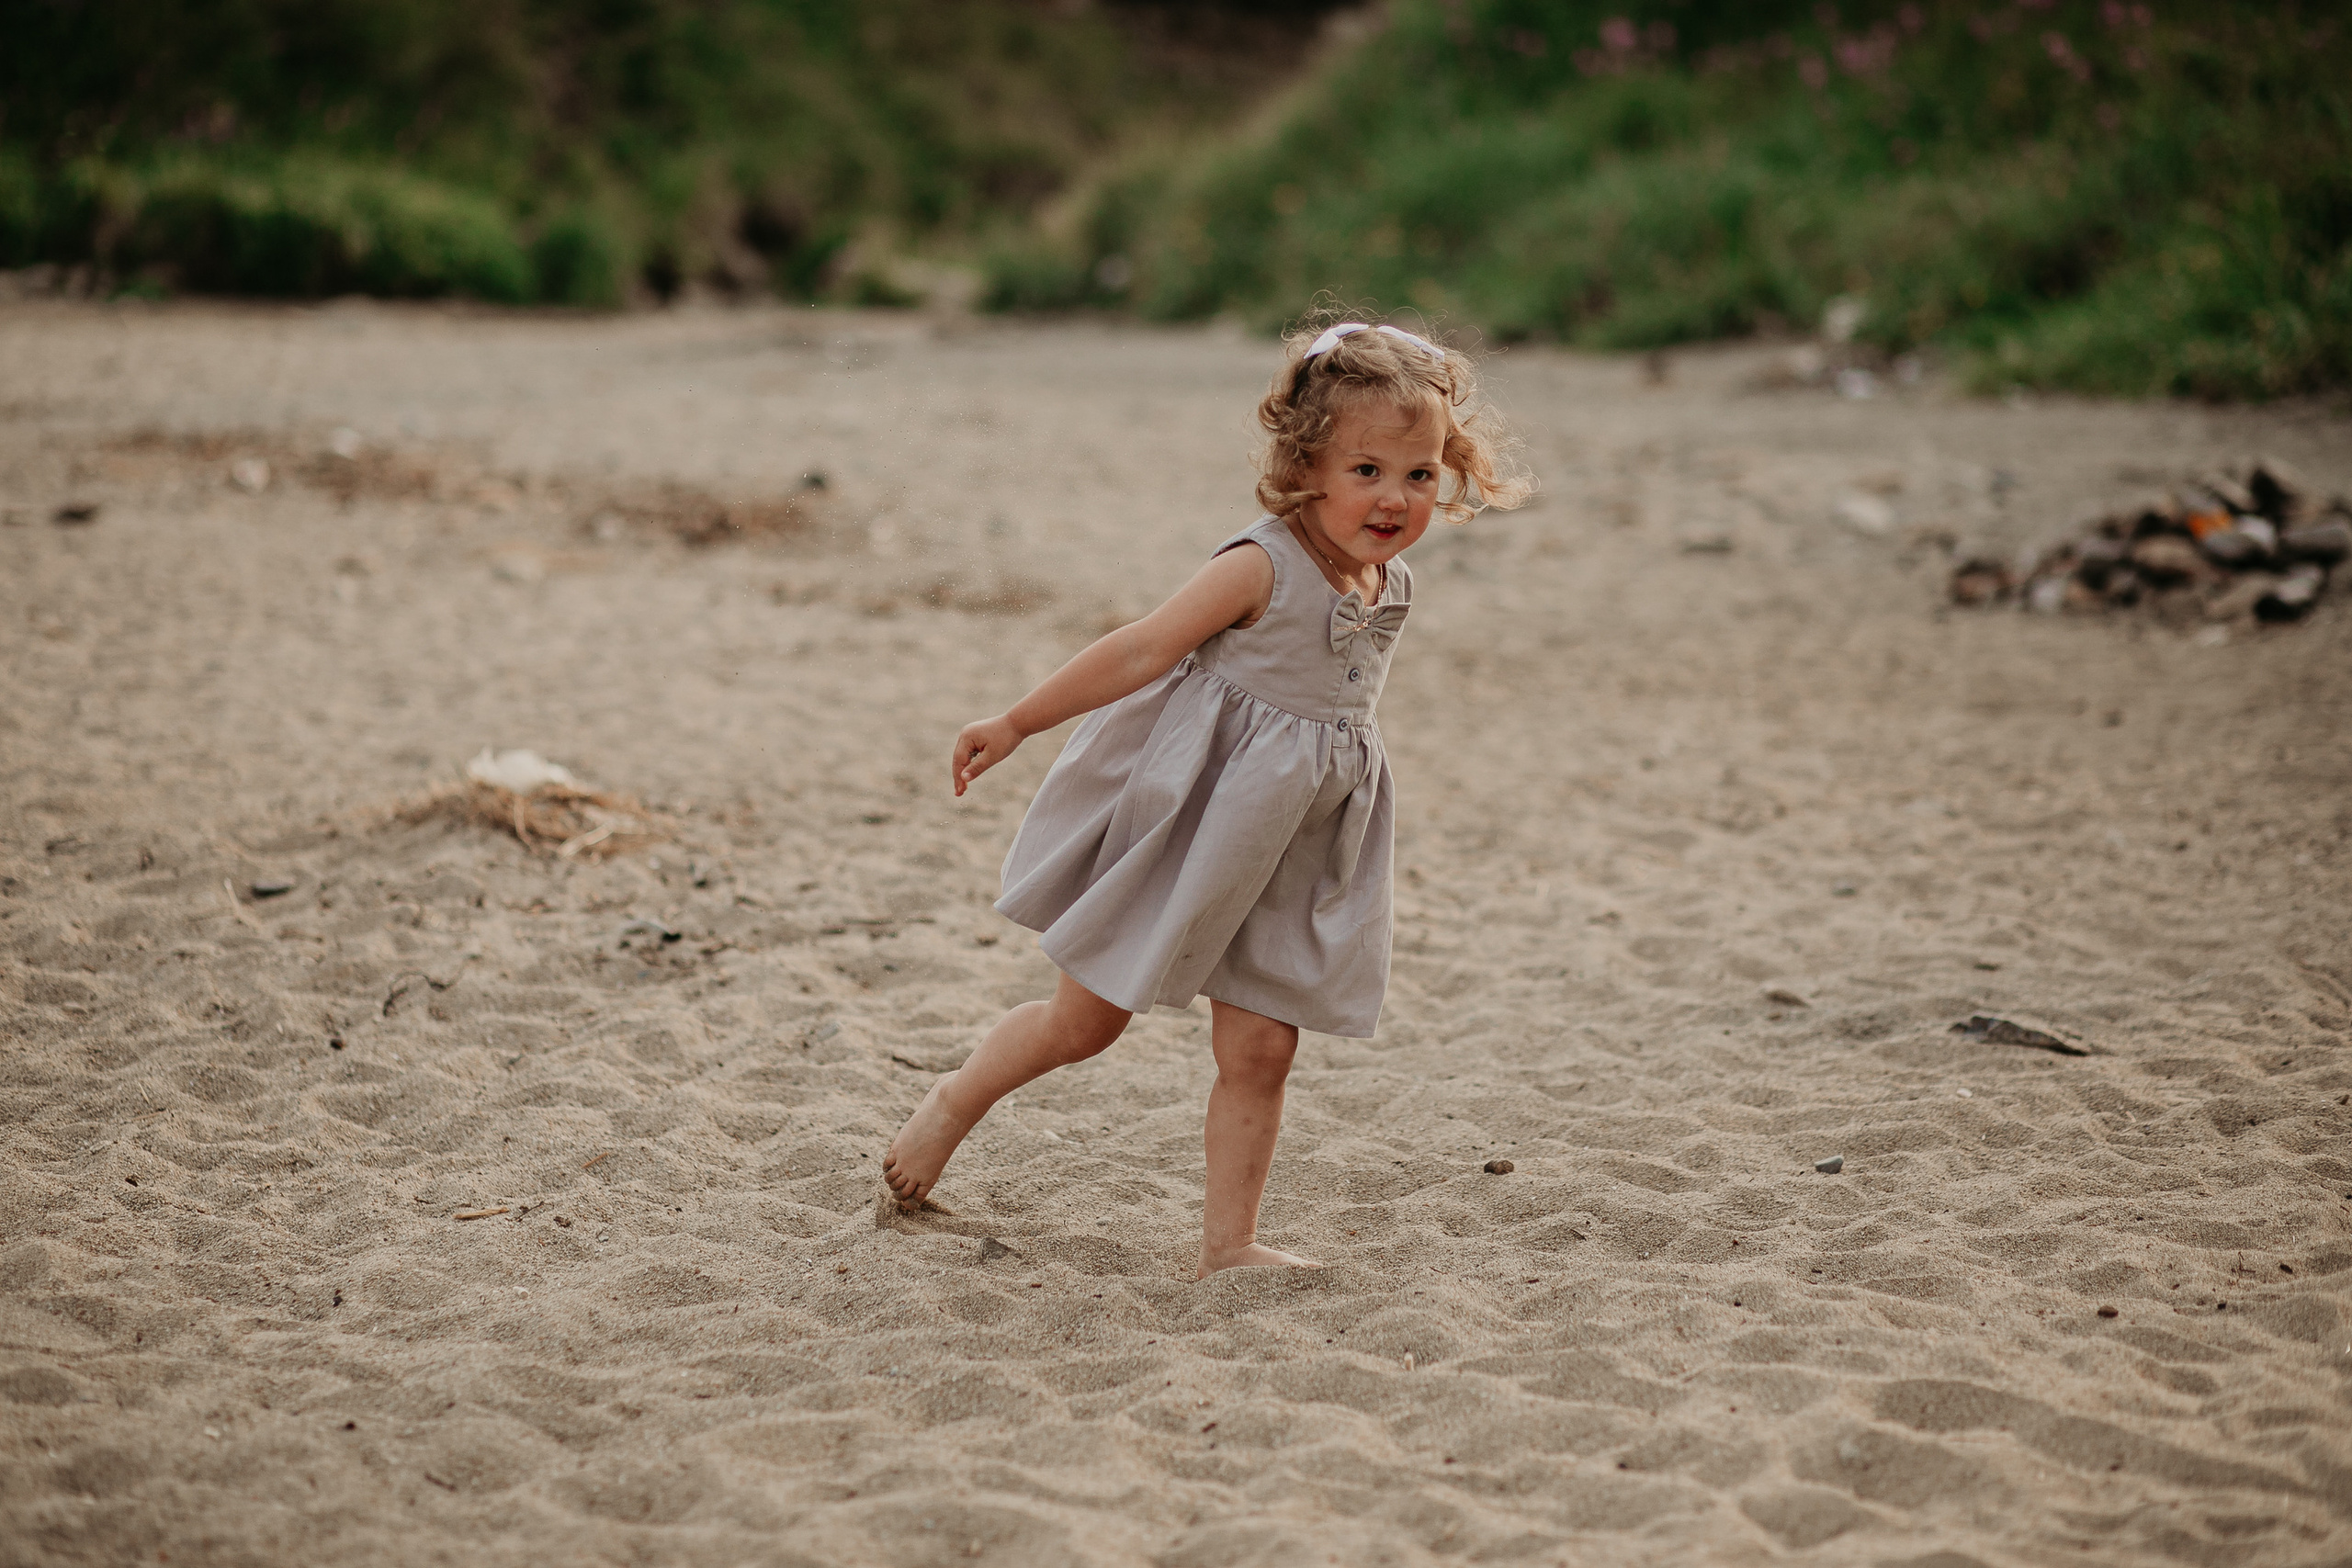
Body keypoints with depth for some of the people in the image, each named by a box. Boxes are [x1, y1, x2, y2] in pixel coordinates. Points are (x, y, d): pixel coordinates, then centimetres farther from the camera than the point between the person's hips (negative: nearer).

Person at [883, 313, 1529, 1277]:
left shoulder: (1390, 582, 1)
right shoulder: (1263, 568, -20)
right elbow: (1140, 651, -17)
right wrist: (1013, 727, -13)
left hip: (1287, 851, 6)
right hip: (1193, 825, -6)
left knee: (1259, 1049, 3)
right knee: (1088, 1018, 7)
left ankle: (1228, 1242, 13)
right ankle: (953, 1104, 31)